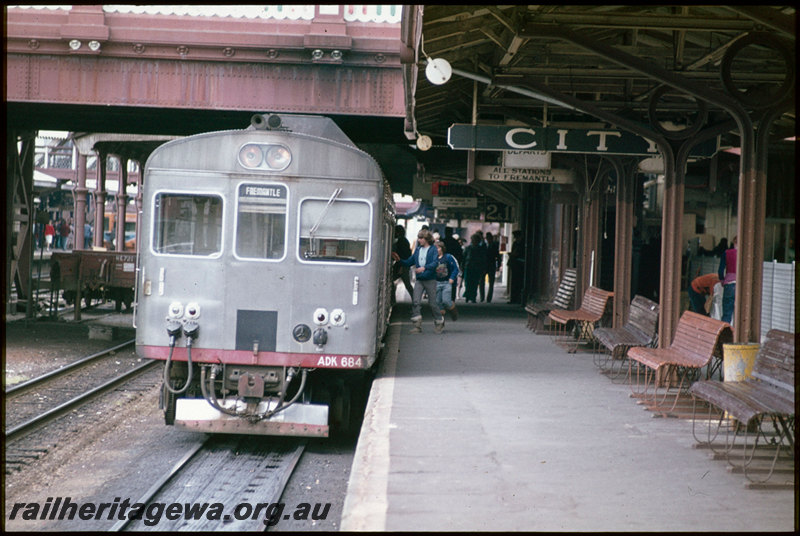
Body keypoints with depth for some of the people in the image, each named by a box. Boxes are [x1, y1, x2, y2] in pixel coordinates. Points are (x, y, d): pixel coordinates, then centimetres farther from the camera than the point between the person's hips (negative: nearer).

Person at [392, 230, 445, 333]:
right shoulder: (417, 250, 12)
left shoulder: (433, 249, -5)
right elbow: (409, 262, 16)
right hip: (419, 280, 5)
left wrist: (424, 268, -33)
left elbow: (435, 262, -19)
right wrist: (399, 260, 0)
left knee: (432, 303, 3)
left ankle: (439, 322, 25)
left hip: (430, 280, -5)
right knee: (415, 301, -9)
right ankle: (417, 326, -7)